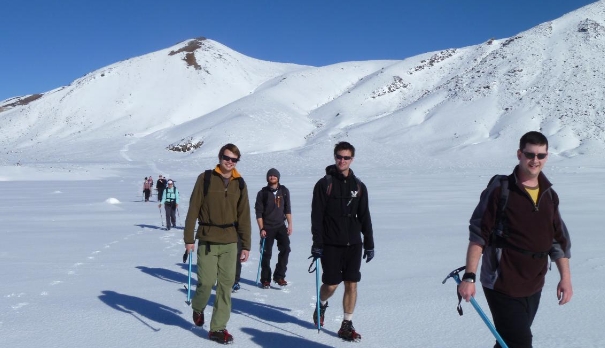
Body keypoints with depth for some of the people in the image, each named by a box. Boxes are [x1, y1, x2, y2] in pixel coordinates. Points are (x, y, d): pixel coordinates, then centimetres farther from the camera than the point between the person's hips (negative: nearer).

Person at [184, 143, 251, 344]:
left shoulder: (240, 184, 7)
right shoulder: (205, 178, -3)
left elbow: (244, 216, 7)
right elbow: (193, 210, -3)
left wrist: (246, 245, 4)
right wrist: (189, 238, -7)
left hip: (230, 242, 3)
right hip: (207, 240, -3)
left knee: (226, 284, 2)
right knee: (207, 282, -4)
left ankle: (218, 328, 12)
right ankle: (198, 308, 29)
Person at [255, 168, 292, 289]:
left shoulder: (284, 191, 5)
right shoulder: (262, 193, -2)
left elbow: (287, 209, 10)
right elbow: (258, 212, -2)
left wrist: (290, 224, 3)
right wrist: (261, 229, -8)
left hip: (281, 226, 2)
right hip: (267, 228, -2)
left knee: (285, 249, -12)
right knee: (266, 254, 2)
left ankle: (279, 276, 0)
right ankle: (265, 279, 14)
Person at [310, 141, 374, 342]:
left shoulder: (358, 186, 8)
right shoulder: (324, 184, -3)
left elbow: (364, 217, 11)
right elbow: (316, 216, -5)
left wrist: (369, 244, 8)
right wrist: (317, 244, -11)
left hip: (353, 244, 3)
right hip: (331, 244, -3)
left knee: (352, 284, 2)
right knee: (331, 284, 1)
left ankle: (347, 325, 14)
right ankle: (321, 305, 34)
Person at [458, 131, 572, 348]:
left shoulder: (549, 195, 8)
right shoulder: (500, 190, -11)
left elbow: (559, 240, 15)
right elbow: (478, 236, -12)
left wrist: (565, 277, 8)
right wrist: (469, 277, -17)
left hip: (534, 287, 6)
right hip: (502, 286, -6)